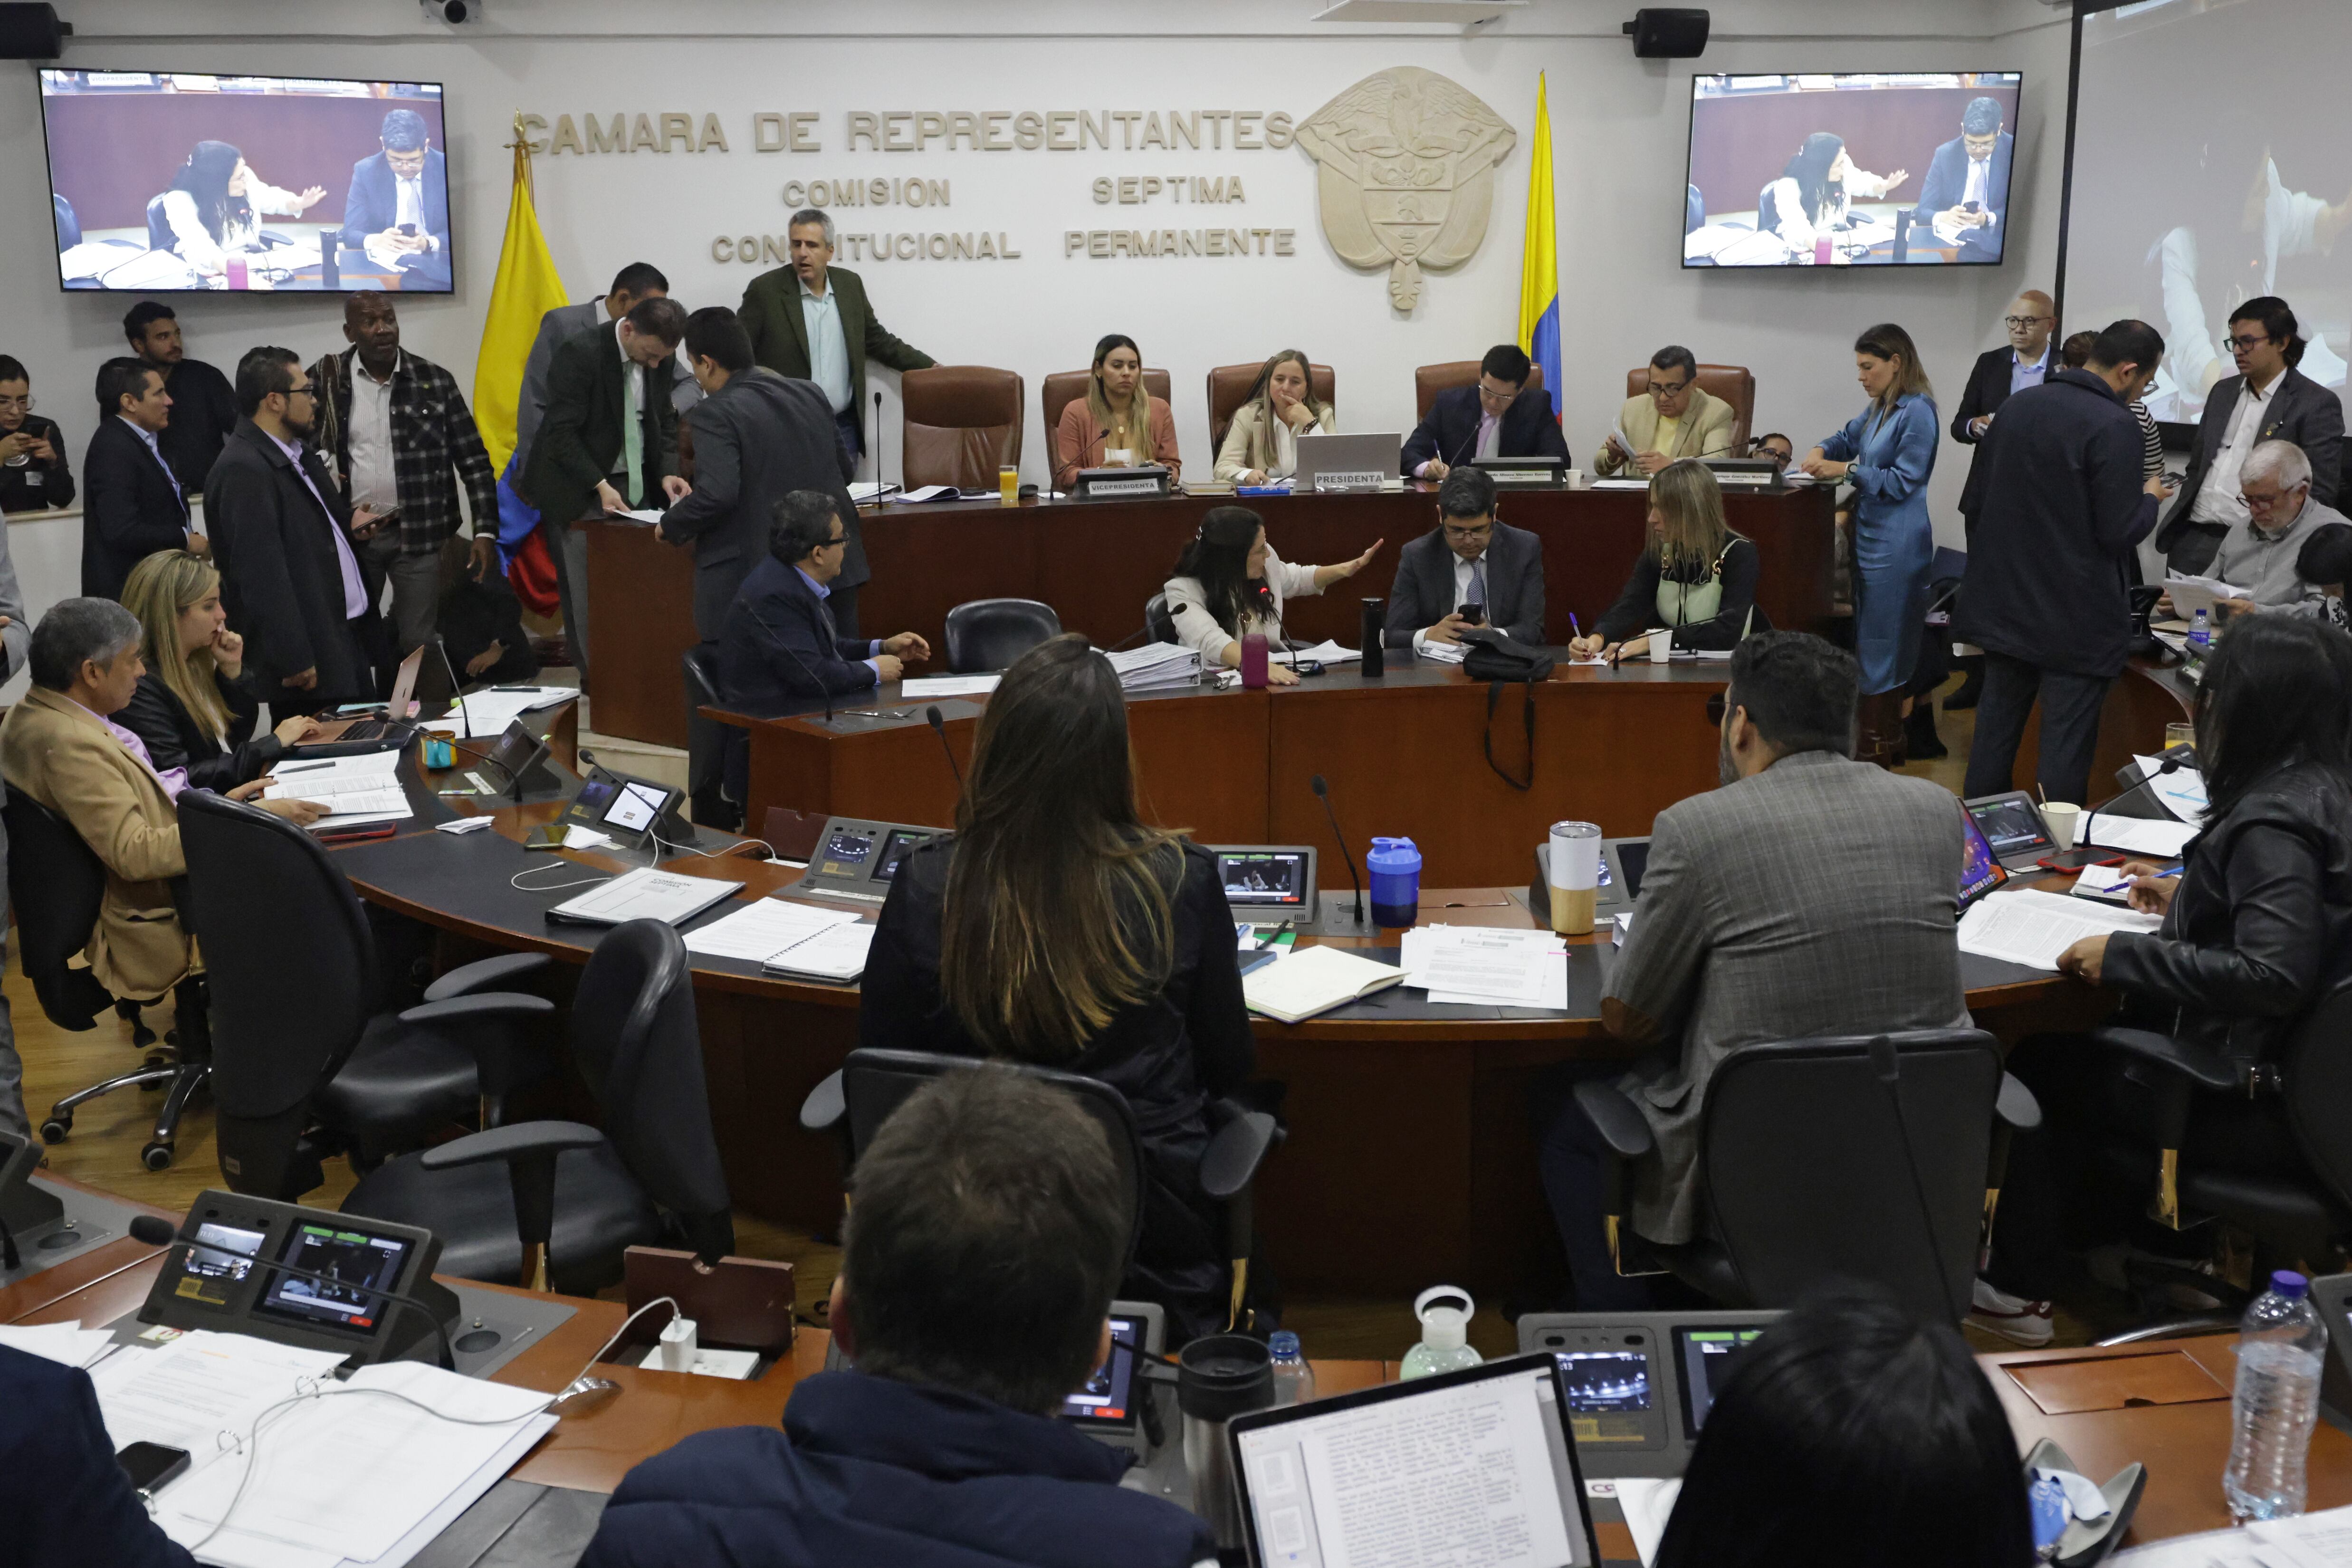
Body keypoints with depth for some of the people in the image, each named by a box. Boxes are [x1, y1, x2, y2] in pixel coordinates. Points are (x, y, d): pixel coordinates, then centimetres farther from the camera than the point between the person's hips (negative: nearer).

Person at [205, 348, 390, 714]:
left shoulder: (298, 454, 13)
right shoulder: (244, 471, -18)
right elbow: (262, 574, -22)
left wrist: (348, 523, 9)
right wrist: (295, 662, -22)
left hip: (349, 636, 10)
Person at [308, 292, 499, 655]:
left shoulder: (434, 380, -1)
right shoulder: (326, 379, 0)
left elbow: (473, 460, 0)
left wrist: (486, 530, -7)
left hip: (417, 532, -1)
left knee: (417, 642, 2)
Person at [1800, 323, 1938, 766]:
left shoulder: (1917, 412, -16)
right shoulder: (1879, 409, 11)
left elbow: (1903, 481, -18)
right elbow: (1848, 438, 28)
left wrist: (1847, 470, -18)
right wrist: (1822, 452, 8)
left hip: (1897, 543, -9)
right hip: (1871, 535, 9)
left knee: (1882, 643, -4)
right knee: (1876, 638, 14)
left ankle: (1878, 749, 3)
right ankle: (1891, 738, 23)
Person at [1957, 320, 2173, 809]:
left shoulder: (2018, 404, 4)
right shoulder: (2115, 427, -18)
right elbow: (2119, 532, -18)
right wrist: (2149, 498, 2)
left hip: (2005, 601, 7)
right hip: (2076, 619, -7)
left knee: (1996, 724, 15)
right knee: (2065, 745, 0)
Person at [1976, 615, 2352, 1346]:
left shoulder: (2273, 821, -25)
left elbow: (2273, 975, -33)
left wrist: (2124, 956, -25)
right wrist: (2189, 894, 18)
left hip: (2252, 1106, -8)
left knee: (2041, 1067, 8)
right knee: (2098, 1045, 23)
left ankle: (2019, 1290, 21)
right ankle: (2107, 1232, 33)